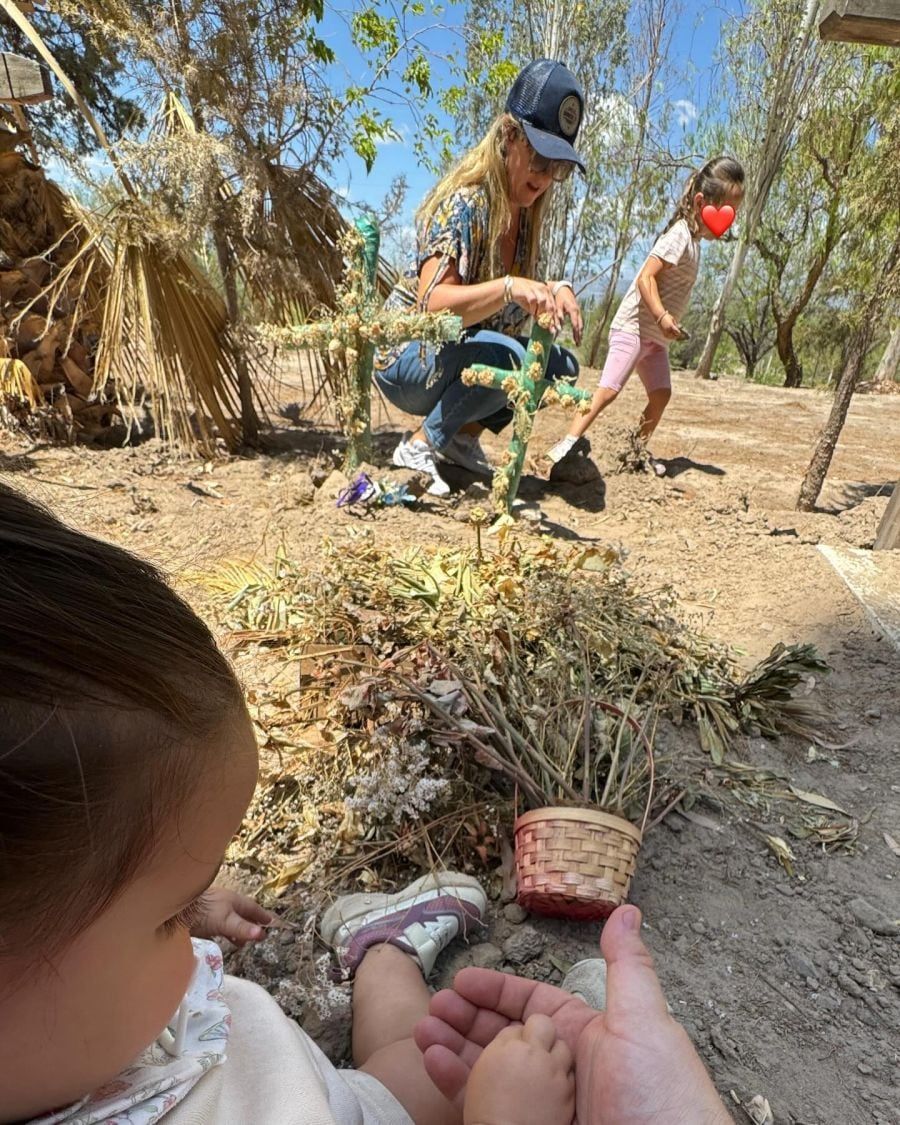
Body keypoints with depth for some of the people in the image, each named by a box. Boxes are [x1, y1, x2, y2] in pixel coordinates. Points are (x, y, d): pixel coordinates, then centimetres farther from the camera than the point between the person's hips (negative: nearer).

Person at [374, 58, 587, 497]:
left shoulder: (526, 210, 2)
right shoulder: (464, 202, -20)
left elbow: (521, 299, 7)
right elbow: (431, 306, -32)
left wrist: (555, 290, -15)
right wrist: (508, 288, -45)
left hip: (459, 357, 8)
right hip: (406, 358, -7)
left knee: (560, 365, -5)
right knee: (508, 357, -33)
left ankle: (464, 435, 4)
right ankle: (420, 445, -15)